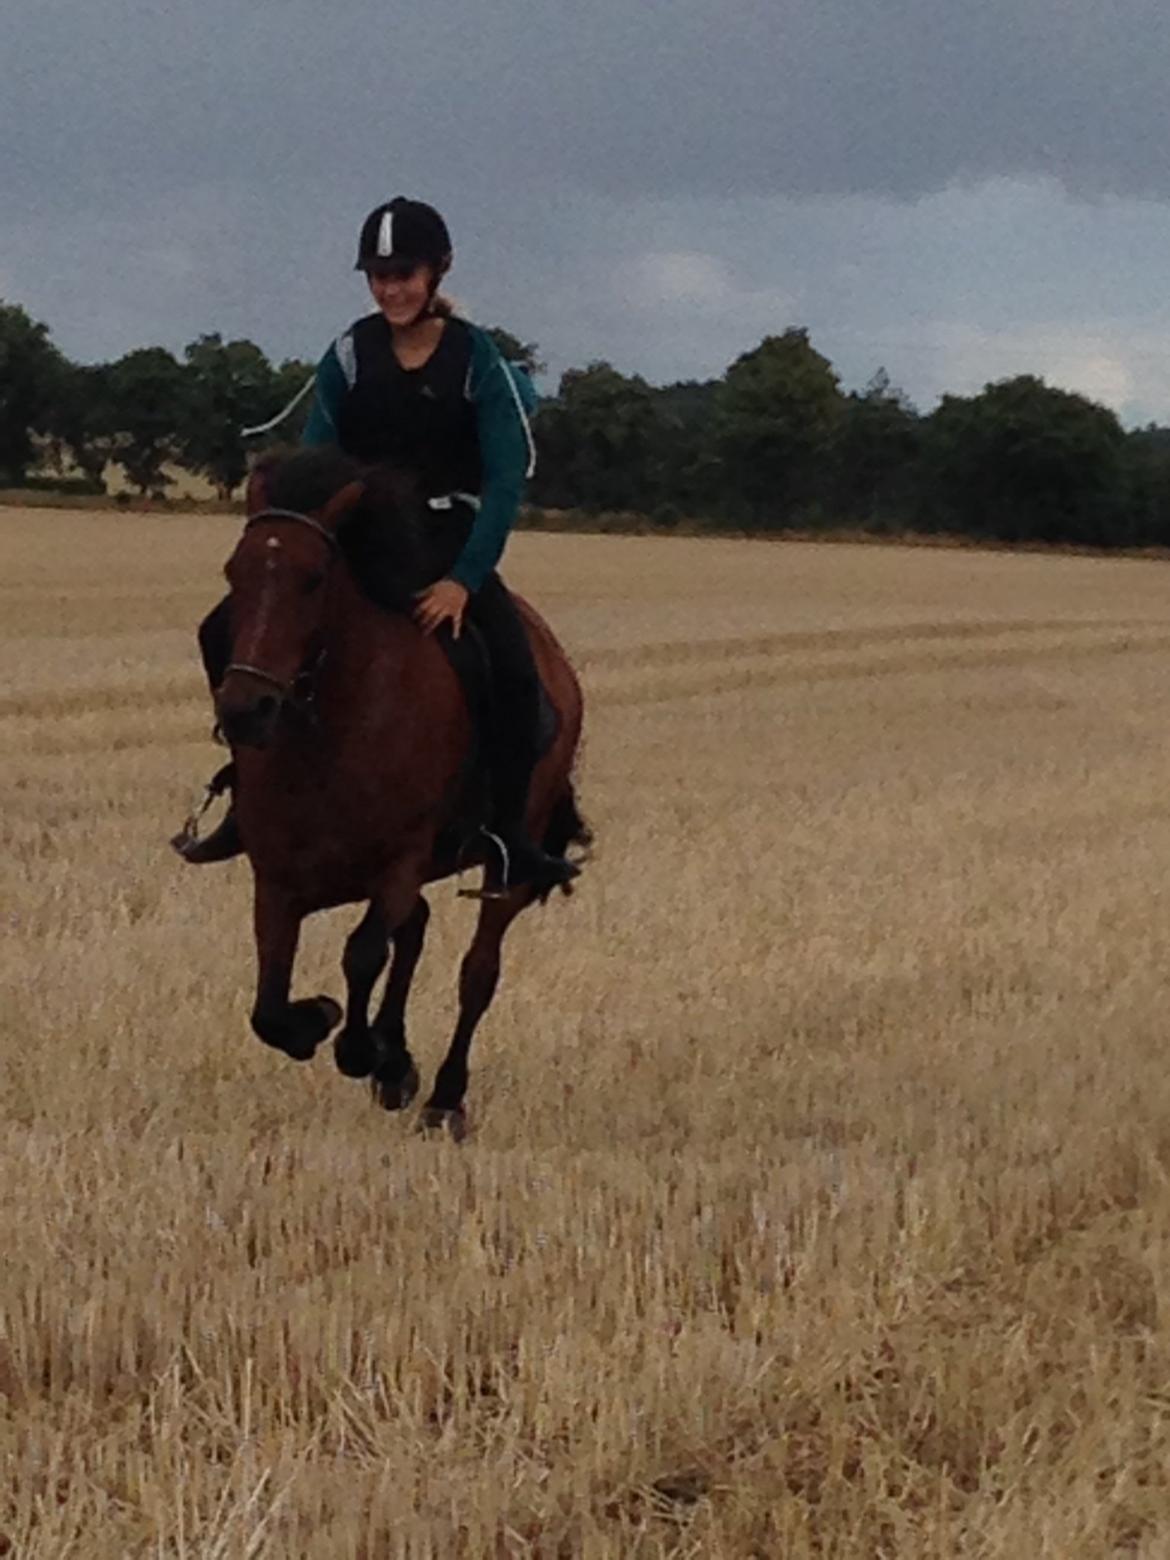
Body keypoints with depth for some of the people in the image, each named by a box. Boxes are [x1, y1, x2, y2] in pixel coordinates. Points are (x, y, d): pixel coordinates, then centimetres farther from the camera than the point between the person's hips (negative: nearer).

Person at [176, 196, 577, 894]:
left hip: (450, 539, -3)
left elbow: (506, 476, -12)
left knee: (516, 668, -27)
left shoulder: (476, 358, -8)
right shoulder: (351, 354, -2)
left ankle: (511, 840, -16)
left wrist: (463, 580, -22)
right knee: (226, 632, -11)